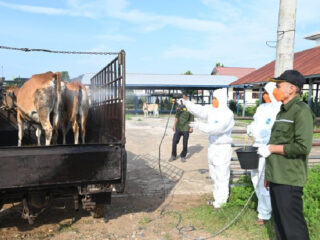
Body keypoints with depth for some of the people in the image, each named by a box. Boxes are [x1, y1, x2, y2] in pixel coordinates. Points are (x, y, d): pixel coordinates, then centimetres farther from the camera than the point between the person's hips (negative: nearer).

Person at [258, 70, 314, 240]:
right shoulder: (282, 112, 15)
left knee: (292, 226, -2)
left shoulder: (302, 111, -12)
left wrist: (270, 148, -14)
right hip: (276, 178, 9)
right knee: (279, 222, 17)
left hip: (289, 180, -9)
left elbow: (303, 146, -23)